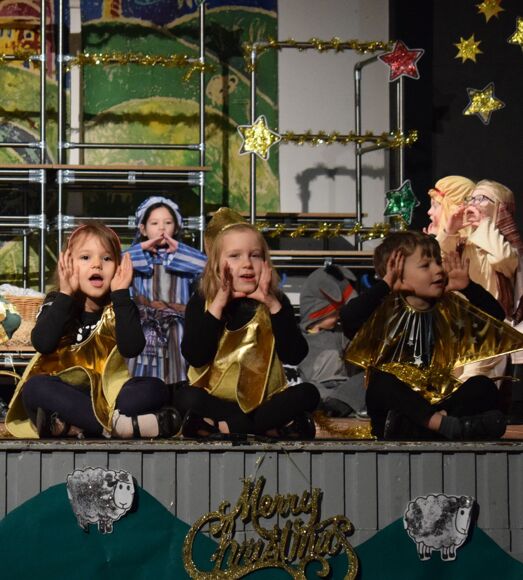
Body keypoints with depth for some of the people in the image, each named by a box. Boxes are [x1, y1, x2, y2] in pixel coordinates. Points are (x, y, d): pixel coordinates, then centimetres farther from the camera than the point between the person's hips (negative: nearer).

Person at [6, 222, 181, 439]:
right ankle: (115, 424, -36)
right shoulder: (57, 303, 0)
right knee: (34, 388, -32)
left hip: (107, 393, 1)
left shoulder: (120, 305, 1)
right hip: (64, 393, -1)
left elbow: (131, 348, -19)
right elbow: (43, 344, -20)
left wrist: (121, 294, -19)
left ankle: (72, 426, -34)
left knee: (156, 389, -23)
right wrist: (65, 294, -20)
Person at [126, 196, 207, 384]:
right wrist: (142, 248, -7)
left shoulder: (185, 257, 9)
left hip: (176, 328, 0)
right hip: (145, 327, 0)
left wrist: (179, 250, -6)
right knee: (144, 375, -7)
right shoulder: (136, 256, 8)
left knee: (175, 375, -9)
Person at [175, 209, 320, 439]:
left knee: (308, 393, -22)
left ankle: (230, 425, -20)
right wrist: (218, 304, -20)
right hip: (214, 399, -1)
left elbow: (293, 356, -12)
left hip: (264, 400, 1)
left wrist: (273, 305, -19)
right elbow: (195, 357, -16)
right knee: (185, 397, -30)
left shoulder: (276, 301, 1)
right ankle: (273, 426, -24)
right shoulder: (201, 302, -1)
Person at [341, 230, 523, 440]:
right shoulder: (386, 311, -5)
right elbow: (348, 318, -24)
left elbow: (496, 315, 6)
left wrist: (468, 287, -3)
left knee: (483, 386, -19)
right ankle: (447, 425, -52)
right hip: (400, 402, -3)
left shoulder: (451, 309, 9)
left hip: (441, 401, 3)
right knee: (380, 383, -35)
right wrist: (385, 285, -21)